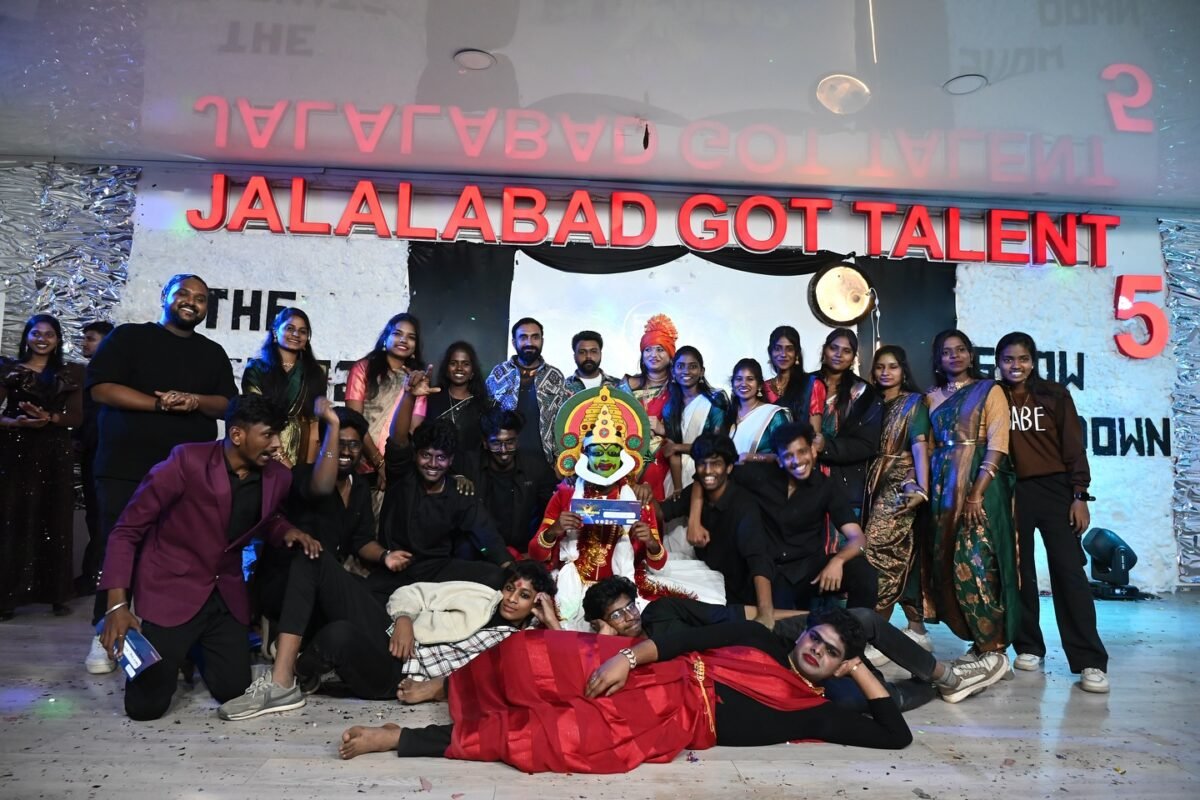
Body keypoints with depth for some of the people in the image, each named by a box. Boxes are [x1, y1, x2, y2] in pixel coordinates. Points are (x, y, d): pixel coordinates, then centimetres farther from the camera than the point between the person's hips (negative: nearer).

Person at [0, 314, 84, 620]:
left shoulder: (70, 374, 9)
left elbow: (76, 416, 2)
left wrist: (48, 418, -15)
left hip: (55, 453, 1)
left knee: (54, 520, 3)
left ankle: (56, 592, 7)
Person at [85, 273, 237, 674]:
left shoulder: (213, 353, 17)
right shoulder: (128, 336, 6)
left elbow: (229, 405, 9)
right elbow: (101, 387, -6)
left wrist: (195, 400, -12)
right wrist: (159, 404, -15)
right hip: (126, 467, -3)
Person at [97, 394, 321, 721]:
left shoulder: (278, 477, -5)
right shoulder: (187, 461, -21)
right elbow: (127, 530, -14)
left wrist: (286, 530, -6)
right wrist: (117, 605, -22)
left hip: (226, 595, 5)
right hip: (171, 588, -4)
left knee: (233, 692, 2)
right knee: (145, 704, -5)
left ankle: (198, 650, 34)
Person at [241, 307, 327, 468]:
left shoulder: (315, 373, 9)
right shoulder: (256, 369, 2)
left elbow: (315, 421, 2)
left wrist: (309, 463, -8)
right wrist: (281, 458, -16)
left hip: (300, 456, 2)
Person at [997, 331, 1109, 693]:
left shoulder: (1055, 395, 3)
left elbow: (1073, 448, 1)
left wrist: (1080, 496, -6)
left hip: (1054, 489, -1)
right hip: (1011, 492, 2)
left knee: (1069, 571, -6)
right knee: (1019, 571, 6)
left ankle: (1091, 662, -3)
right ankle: (1028, 647, 18)